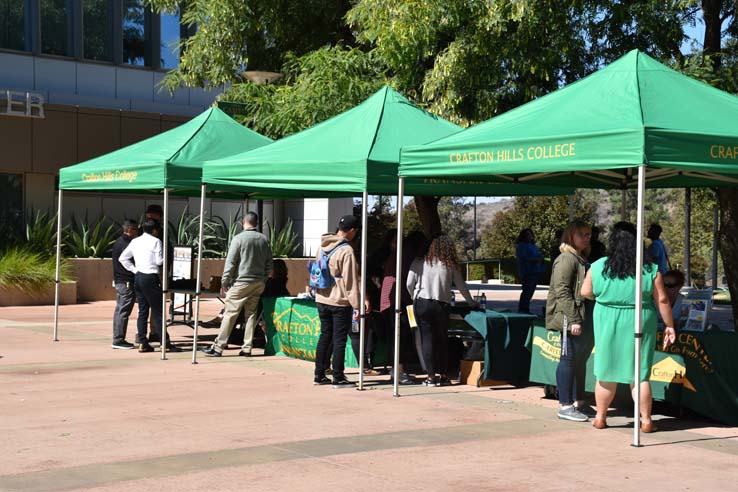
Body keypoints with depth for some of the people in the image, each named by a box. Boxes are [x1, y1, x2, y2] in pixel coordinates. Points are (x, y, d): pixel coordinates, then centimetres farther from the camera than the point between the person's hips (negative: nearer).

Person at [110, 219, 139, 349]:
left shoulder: (118, 242, 15)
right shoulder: (127, 244, -17)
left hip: (118, 281, 10)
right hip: (127, 282, -10)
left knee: (119, 310, 13)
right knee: (123, 312, -6)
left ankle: (117, 339, 18)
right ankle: (119, 340, -4)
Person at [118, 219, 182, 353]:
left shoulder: (135, 241, 13)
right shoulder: (155, 241, -5)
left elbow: (122, 258, 13)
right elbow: (159, 261, -11)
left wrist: (134, 270, 13)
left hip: (138, 277, 7)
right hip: (150, 278, -7)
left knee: (142, 311, 10)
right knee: (158, 312, -3)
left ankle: (142, 343, 8)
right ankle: (166, 343, -2)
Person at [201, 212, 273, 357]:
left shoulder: (239, 238, -9)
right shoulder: (264, 239, 6)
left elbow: (230, 263, -9)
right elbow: (269, 264, 11)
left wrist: (225, 283, -3)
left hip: (241, 282, -5)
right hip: (258, 283, 5)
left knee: (230, 314, -3)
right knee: (251, 314, 10)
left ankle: (218, 347, -2)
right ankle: (247, 348, 9)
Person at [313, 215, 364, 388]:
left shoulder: (323, 246, 8)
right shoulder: (346, 251, -16)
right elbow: (351, 281, -16)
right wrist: (357, 305, -13)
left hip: (322, 299, 7)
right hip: (340, 302, -7)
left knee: (325, 336, 15)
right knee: (339, 339, 0)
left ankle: (319, 375, 19)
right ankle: (338, 378, 3)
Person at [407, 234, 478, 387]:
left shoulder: (419, 262, 1)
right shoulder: (450, 265, 4)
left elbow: (409, 284, -1)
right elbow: (461, 286, 11)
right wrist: (472, 303, 26)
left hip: (421, 304, -1)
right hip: (441, 305, 1)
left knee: (427, 339, 3)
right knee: (442, 340, 12)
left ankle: (431, 376, 2)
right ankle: (443, 375, 15)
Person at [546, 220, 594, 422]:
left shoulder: (582, 260, 20)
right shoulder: (566, 259, -10)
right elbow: (561, 291, -18)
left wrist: (585, 320, 17)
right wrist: (574, 319, -22)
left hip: (585, 320, 10)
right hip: (571, 320, -10)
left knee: (580, 360, 13)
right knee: (569, 359, -6)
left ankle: (578, 403, 22)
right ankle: (565, 406, -1)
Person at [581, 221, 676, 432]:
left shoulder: (598, 267, -6)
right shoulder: (650, 270, -8)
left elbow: (585, 292, 5)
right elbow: (662, 300, -6)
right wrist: (669, 326, 4)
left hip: (607, 325, 1)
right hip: (639, 326, -1)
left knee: (606, 373, 11)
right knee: (640, 375, 7)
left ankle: (600, 417, 19)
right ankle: (646, 420, 11)